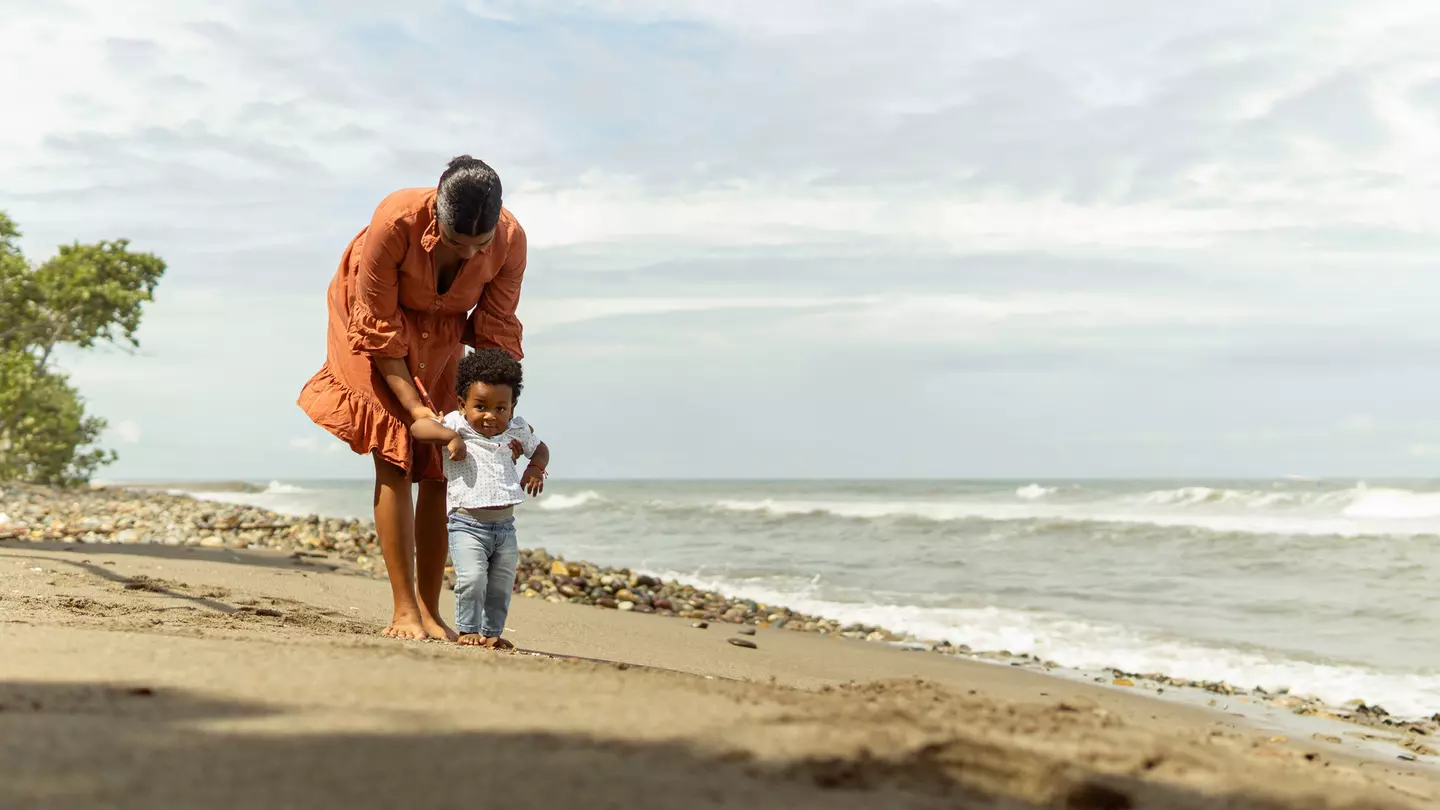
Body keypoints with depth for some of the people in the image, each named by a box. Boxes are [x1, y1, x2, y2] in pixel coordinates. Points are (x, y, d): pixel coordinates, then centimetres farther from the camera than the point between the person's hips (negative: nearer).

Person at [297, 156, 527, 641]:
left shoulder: (510, 241, -26)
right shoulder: (395, 223, -36)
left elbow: (496, 332, -14)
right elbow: (378, 327, -25)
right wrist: (413, 406, -26)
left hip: (443, 336, 3)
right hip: (376, 323, -3)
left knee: (439, 471, -1)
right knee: (394, 461, -12)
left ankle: (430, 611, 6)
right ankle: (404, 610, -9)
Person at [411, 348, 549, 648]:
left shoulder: (516, 430, 6)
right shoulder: (457, 425, -7)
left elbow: (540, 449, 23)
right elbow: (417, 427, -16)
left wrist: (535, 468, 2)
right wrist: (450, 436, -28)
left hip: (504, 525, 5)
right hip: (467, 525, -5)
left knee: (501, 586, 10)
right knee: (472, 579, -19)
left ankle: (492, 632, 24)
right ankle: (468, 630, -3)